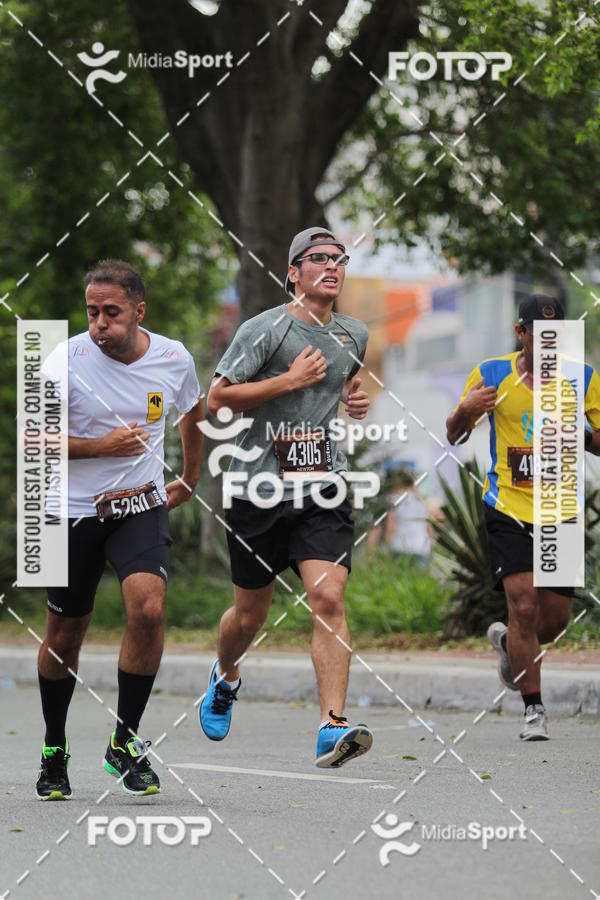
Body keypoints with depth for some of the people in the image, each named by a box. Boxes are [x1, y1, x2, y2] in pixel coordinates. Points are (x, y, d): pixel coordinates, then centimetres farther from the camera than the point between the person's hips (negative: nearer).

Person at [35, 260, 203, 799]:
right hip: (75, 512, -1)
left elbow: (193, 414, 18)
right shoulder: (66, 361, -13)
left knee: (148, 611, -22)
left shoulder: (174, 359, -4)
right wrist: (101, 445, -20)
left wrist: (190, 480, 25)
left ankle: (124, 743, -7)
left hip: (142, 507, 1)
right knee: (64, 636, 8)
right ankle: (55, 748, 31)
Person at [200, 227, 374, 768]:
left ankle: (333, 729, -22)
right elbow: (217, 399, -11)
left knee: (328, 598, -16)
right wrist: (289, 381, -16)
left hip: (323, 489, 3)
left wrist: (356, 399, 12)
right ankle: (226, 677, 45)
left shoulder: (354, 335, 12)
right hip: (260, 489, -3)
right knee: (250, 612, 11)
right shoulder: (267, 328, -7)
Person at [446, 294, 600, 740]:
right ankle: (534, 710, -6)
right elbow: (455, 437, 9)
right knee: (524, 605, -17)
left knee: (554, 621, 7)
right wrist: (464, 411, -13)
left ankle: (507, 640, 42)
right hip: (508, 508, -2)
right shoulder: (492, 374, 0)